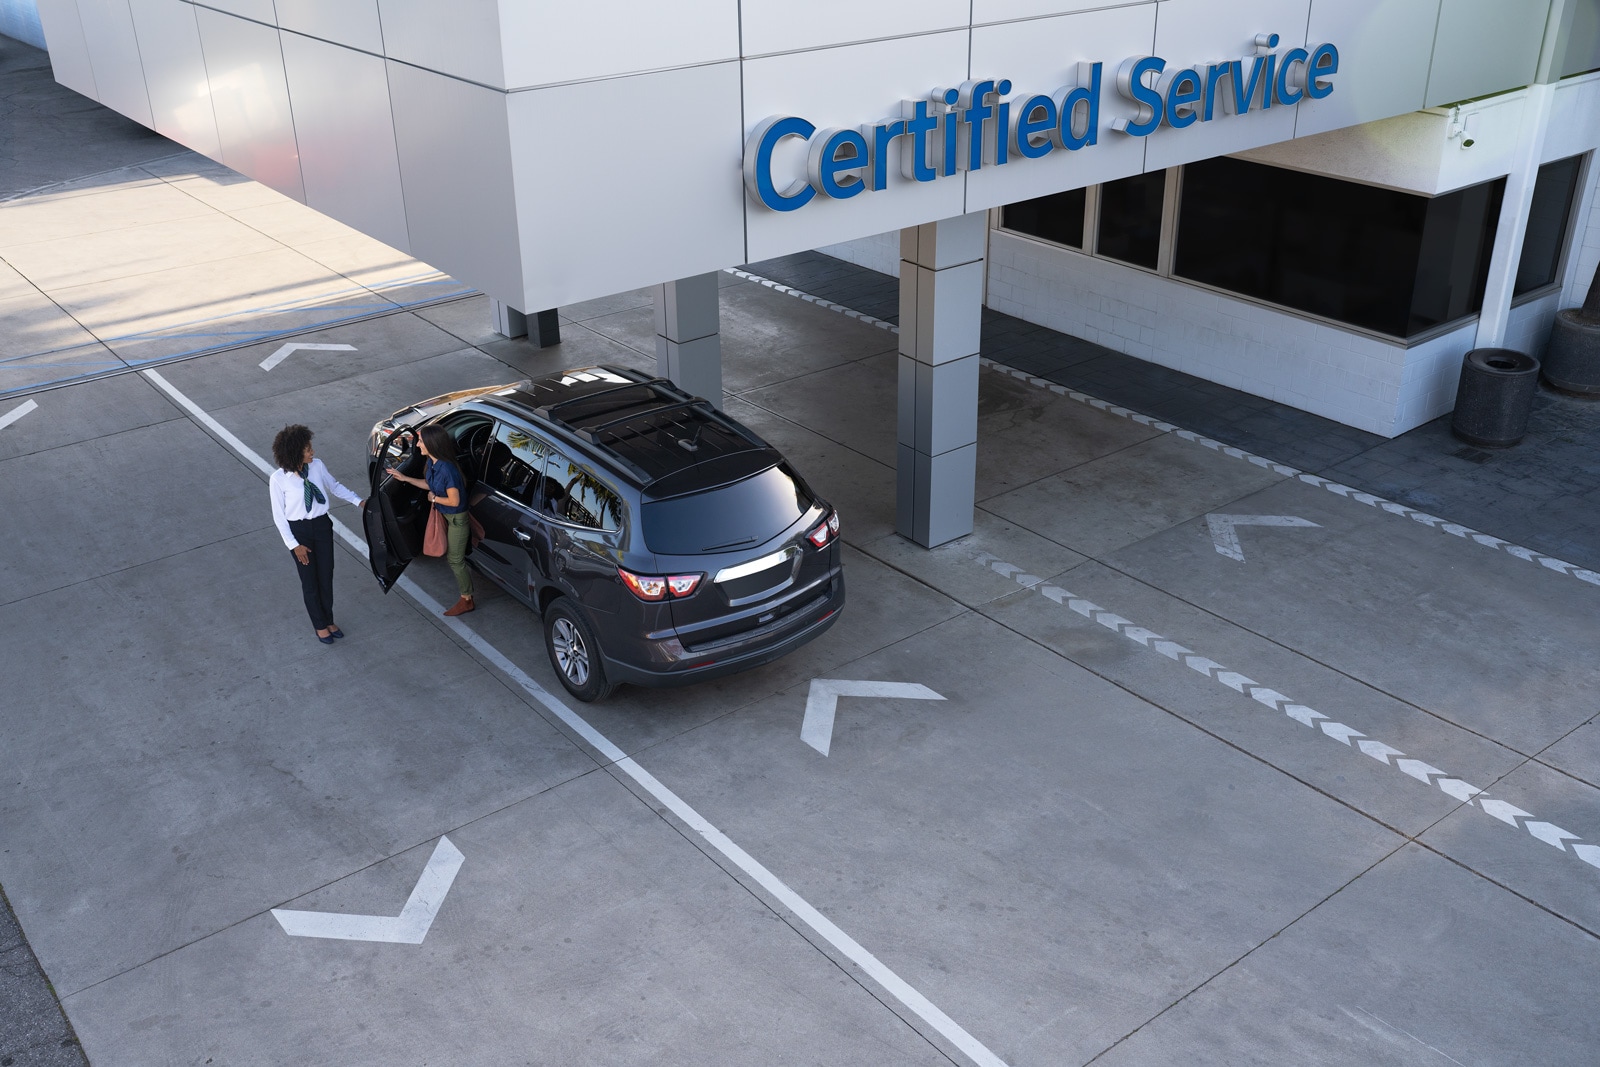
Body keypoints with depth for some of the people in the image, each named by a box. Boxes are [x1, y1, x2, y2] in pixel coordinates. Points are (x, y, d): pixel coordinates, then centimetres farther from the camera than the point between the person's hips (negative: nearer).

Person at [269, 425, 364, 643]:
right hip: (298, 531, -3)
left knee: (326, 577, 16)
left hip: (322, 525, 3)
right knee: (309, 582, 13)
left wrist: (358, 501, 4)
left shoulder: (317, 466, -12)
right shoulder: (278, 479, -20)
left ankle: (329, 620, 39)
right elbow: (279, 516, -12)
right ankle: (320, 625, 35)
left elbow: (334, 486, 9)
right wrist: (294, 545, -12)